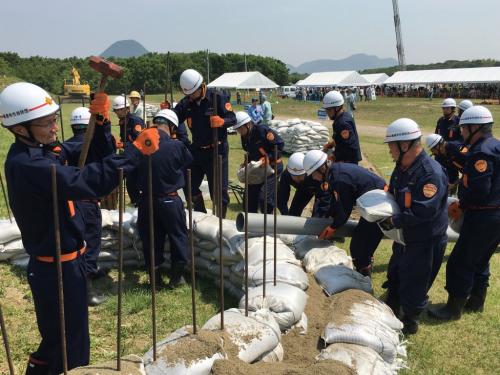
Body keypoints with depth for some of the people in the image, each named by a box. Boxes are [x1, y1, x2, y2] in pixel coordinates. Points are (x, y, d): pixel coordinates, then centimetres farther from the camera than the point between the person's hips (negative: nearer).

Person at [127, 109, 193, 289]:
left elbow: (131, 176, 3)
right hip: (170, 200, -2)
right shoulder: (177, 146, -15)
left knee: (151, 239, 13)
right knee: (178, 237, 15)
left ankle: (156, 278, 23)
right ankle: (176, 277, 23)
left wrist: (136, 197, 14)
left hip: (146, 200, 3)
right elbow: (190, 163, 5)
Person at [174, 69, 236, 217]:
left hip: (216, 150, -5)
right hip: (196, 150, 6)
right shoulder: (186, 102, 1)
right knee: (190, 185, 12)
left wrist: (222, 121, -35)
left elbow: (232, 118, -16)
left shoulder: (217, 98, -12)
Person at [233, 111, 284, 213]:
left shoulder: (262, 130, -22)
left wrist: (268, 158, -29)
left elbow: (279, 144, -21)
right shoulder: (244, 137, 3)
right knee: (250, 197, 8)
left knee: (264, 198, -17)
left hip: (272, 167, -8)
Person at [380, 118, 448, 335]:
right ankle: (391, 310, 45)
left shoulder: (431, 173, -28)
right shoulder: (402, 167, 1)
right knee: (395, 276, 24)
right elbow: (393, 194, 13)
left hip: (424, 242, -9)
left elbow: (424, 212, -33)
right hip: (404, 236, 9)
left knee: (413, 284, 7)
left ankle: (410, 323, 29)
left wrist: (394, 221, -25)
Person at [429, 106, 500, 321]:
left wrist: (461, 205, -8)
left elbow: (478, 191, -27)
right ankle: (476, 301, 35)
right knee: (480, 261, 22)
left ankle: (454, 308, 11)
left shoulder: (481, 152, -21)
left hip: (482, 218, -10)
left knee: (460, 263, 0)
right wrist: (463, 203, 7)